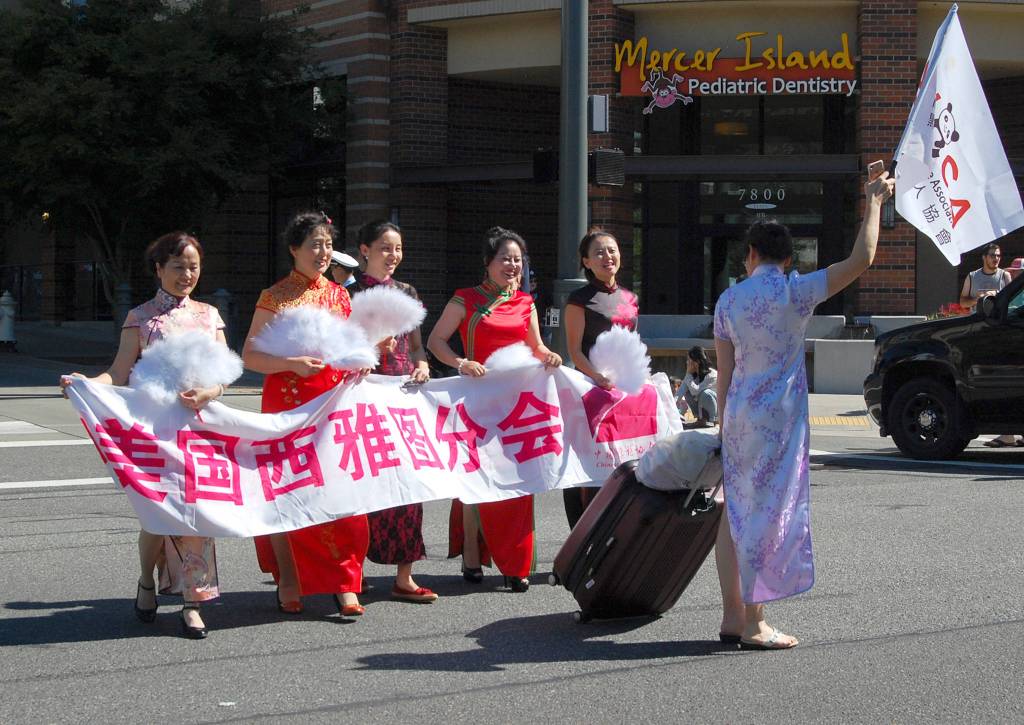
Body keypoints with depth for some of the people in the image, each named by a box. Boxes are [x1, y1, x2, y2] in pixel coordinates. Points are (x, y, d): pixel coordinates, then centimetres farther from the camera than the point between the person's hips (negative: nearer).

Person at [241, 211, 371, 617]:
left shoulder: (338, 295, 12)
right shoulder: (275, 298, -1)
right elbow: (250, 356, -3)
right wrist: (292, 363, -17)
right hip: (288, 403, -3)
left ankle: (343, 584, 0)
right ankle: (289, 582, 10)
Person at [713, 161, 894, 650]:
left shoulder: (728, 300, 6)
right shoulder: (794, 293, -9)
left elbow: (723, 372, 9)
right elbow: (861, 259, -11)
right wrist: (874, 201, -1)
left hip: (738, 416, 6)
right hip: (778, 419, -6)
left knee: (736, 513, 12)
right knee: (768, 513, -3)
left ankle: (733, 617, 15)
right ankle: (754, 625, -1)